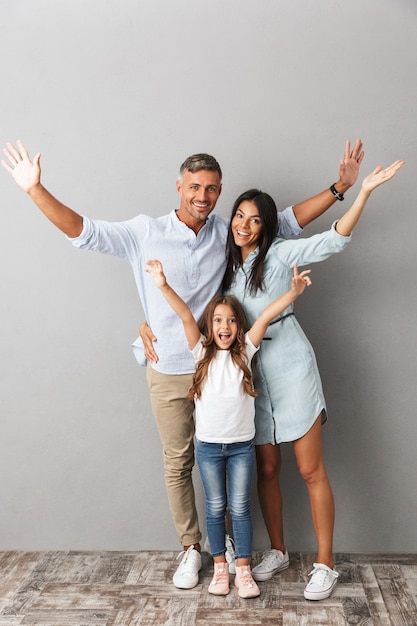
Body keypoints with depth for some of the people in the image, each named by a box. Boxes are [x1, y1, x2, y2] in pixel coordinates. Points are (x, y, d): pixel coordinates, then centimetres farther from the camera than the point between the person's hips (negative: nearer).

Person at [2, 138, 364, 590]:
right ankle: (190, 548, 29)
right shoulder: (145, 233, -6)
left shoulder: (228, 233, 0)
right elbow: (82, 231, -8)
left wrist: (339, 187, 3)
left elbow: (288, 220, 8)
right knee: (178, 463, 11)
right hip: (168, 371, -1)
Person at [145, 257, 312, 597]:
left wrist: (293, 292, -23)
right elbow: (185, 316, -17)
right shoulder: (202, 352, -3)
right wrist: (163, 286, -29)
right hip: (208, 445, 0)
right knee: (215, 507, 12)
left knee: (240, 507, 7)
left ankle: (244, 570, 20)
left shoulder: (245, 351, -2)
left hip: (242, 445, 0)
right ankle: (220, 567, 27)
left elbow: (266, 316, -13)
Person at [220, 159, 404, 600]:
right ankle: (277, 551, 30)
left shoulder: (279, 254, -4)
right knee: (267, 469, 12)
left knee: (311, 469, 0)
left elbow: (334, 240, -14)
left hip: (290, 368, -4)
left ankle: (325, 564, 12)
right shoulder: (222, 265, 10)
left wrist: (364, 191, -25)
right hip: (251, 375, 4)